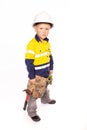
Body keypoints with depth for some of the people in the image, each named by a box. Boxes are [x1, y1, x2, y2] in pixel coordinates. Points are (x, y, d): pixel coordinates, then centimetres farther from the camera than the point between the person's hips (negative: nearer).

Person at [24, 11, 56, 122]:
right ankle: (31, 112, 24)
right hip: (36, 75, -7)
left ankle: (46, 99, 57)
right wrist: (31, 77, -20)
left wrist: (51, 69, 12)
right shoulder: (32, 44, -25)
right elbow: (28, 62, -23)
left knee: (45, 88, 31)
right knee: (34, 94, 6)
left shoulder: (47, 43, -1)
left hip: (46, 73, 8)